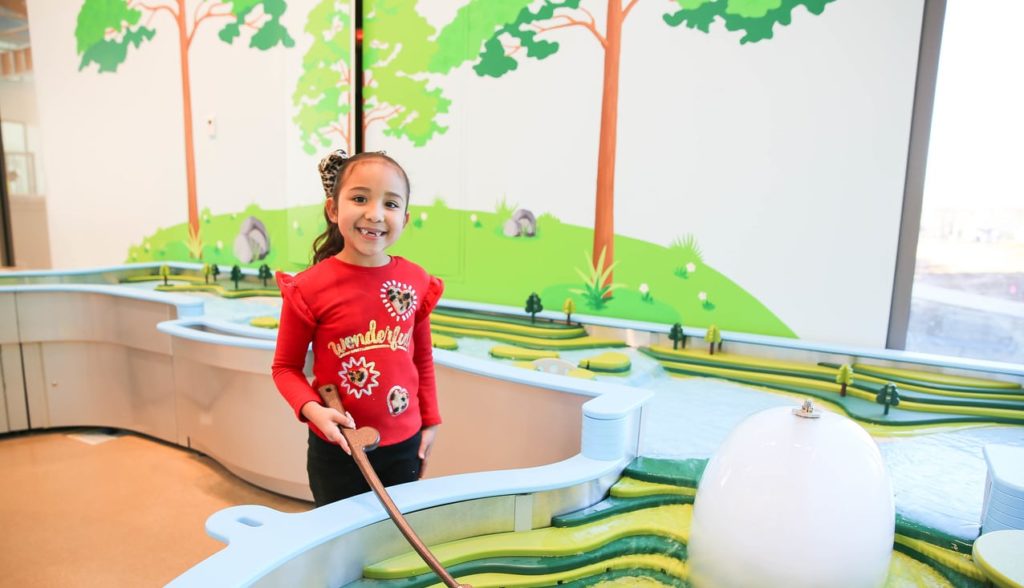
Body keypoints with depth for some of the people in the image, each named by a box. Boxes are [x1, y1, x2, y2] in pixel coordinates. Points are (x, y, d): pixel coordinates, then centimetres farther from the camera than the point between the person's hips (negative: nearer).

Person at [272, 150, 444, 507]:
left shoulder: (416, 282, -5)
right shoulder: (310, 288, -15)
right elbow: (285, 367, -4)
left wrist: (430, 420, 10)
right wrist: (311, 408, -21)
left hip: (403, 444, 3)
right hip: (337, 447, -2)